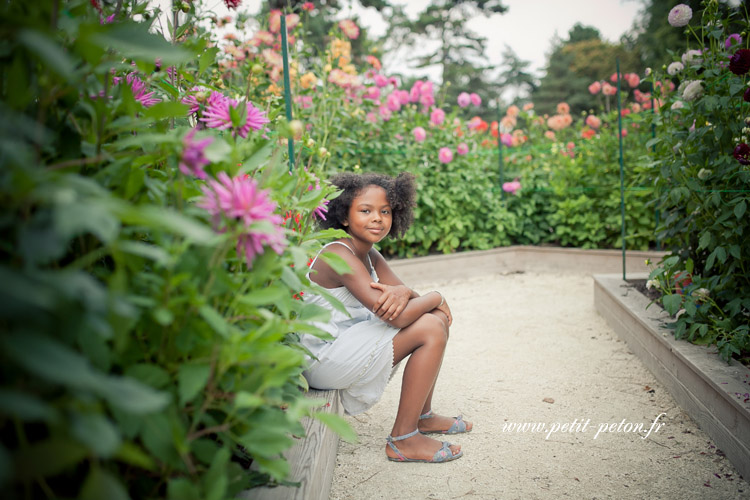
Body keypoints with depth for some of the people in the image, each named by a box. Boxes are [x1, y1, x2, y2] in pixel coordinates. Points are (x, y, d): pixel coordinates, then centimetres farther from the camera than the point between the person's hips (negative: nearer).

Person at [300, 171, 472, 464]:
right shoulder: (339, 255, -22)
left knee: (436, 318, 9)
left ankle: (422, 416, 20)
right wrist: (435, 297, -10)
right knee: (432, 329, -17)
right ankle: (403, 440, -8)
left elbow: (401, 305, 3)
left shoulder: (371, 256, 8)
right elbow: (397, 318, -29)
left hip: (347, 346, 10)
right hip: (323, 360, -10)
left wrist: (402, 292, -21)